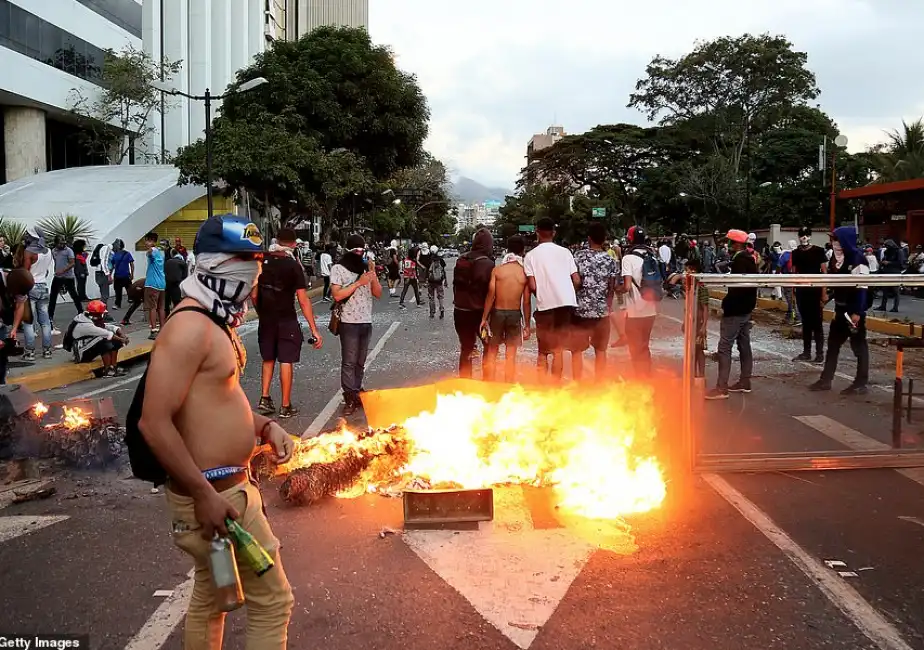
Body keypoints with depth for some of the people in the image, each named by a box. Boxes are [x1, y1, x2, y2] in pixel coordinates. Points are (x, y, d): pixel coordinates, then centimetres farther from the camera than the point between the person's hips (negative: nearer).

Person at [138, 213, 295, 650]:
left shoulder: (217, 320, 10)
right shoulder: (191, 326, -22)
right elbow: (154, 423, -26)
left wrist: (263, 426, 5)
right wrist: (204, 495, -25)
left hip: (224, 485, 10)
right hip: (215, 493, -10)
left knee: (210, 598, 22)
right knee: (272, 601, 1)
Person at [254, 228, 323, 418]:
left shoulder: (262, 262, 1)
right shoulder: (293, 265, -12)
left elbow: (254, 294, 5)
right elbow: (303, 300, -15)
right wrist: (314, 330, -13)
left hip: (266, 319, 4)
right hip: (286, 320, -4)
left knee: (268, 359, 20)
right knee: (286, 361, 4)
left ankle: (264, 398, 13)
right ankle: (285, 406, 10)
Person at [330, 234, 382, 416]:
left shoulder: (366, 267, 12)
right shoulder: (338, 268, -3)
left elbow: (378, 294, 9)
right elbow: (337, 295, -14)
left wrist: (373, 274, -5)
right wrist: (359, 282, -16)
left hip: (366, 321, 5)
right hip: (349, 322, -5)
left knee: (360, 362, 10)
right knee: (349, 363, -6)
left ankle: (357, 394, 17)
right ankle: (349, 399, -4)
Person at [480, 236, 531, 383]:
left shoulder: (497, 270, -6)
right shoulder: (525, 273, -5)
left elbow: (490, 295, -9)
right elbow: (526, 302, -4)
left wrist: (484, 318, -3)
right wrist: (527, 325, 4)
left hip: (497, 313, 0)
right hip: (515, 314, 0)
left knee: (491, 352, 10)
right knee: (511, 355, 8)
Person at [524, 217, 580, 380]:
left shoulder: (531, 255, 1)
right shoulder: (564, 251, 8)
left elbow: (532, 286, -6)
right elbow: (577, 281, 4)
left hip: (545, 305, -2)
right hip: (566, 302, 2)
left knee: (543, 351, 11)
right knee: (559, 349, 11)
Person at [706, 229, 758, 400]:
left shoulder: (739, 260, -18)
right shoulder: (749, 259, 12)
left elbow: (737, 286, -25)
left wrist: (725, 303, -17)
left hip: (735, 310, -10)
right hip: (746, 308, 10)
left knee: (724, 347, -9)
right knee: (744, 346, 14)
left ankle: (721, 388, -11)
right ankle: (745, 382, 21)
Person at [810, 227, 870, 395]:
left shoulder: (858, 259, -15)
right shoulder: (837, 257, 10)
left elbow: (862, 288, -18)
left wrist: (857, 312, -21)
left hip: (854, 309, -9)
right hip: (840, 308, 9)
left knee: (859, 345, 1)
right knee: (833, 343, 12)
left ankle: (861, 383, 9)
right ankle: (826, 379, 19)